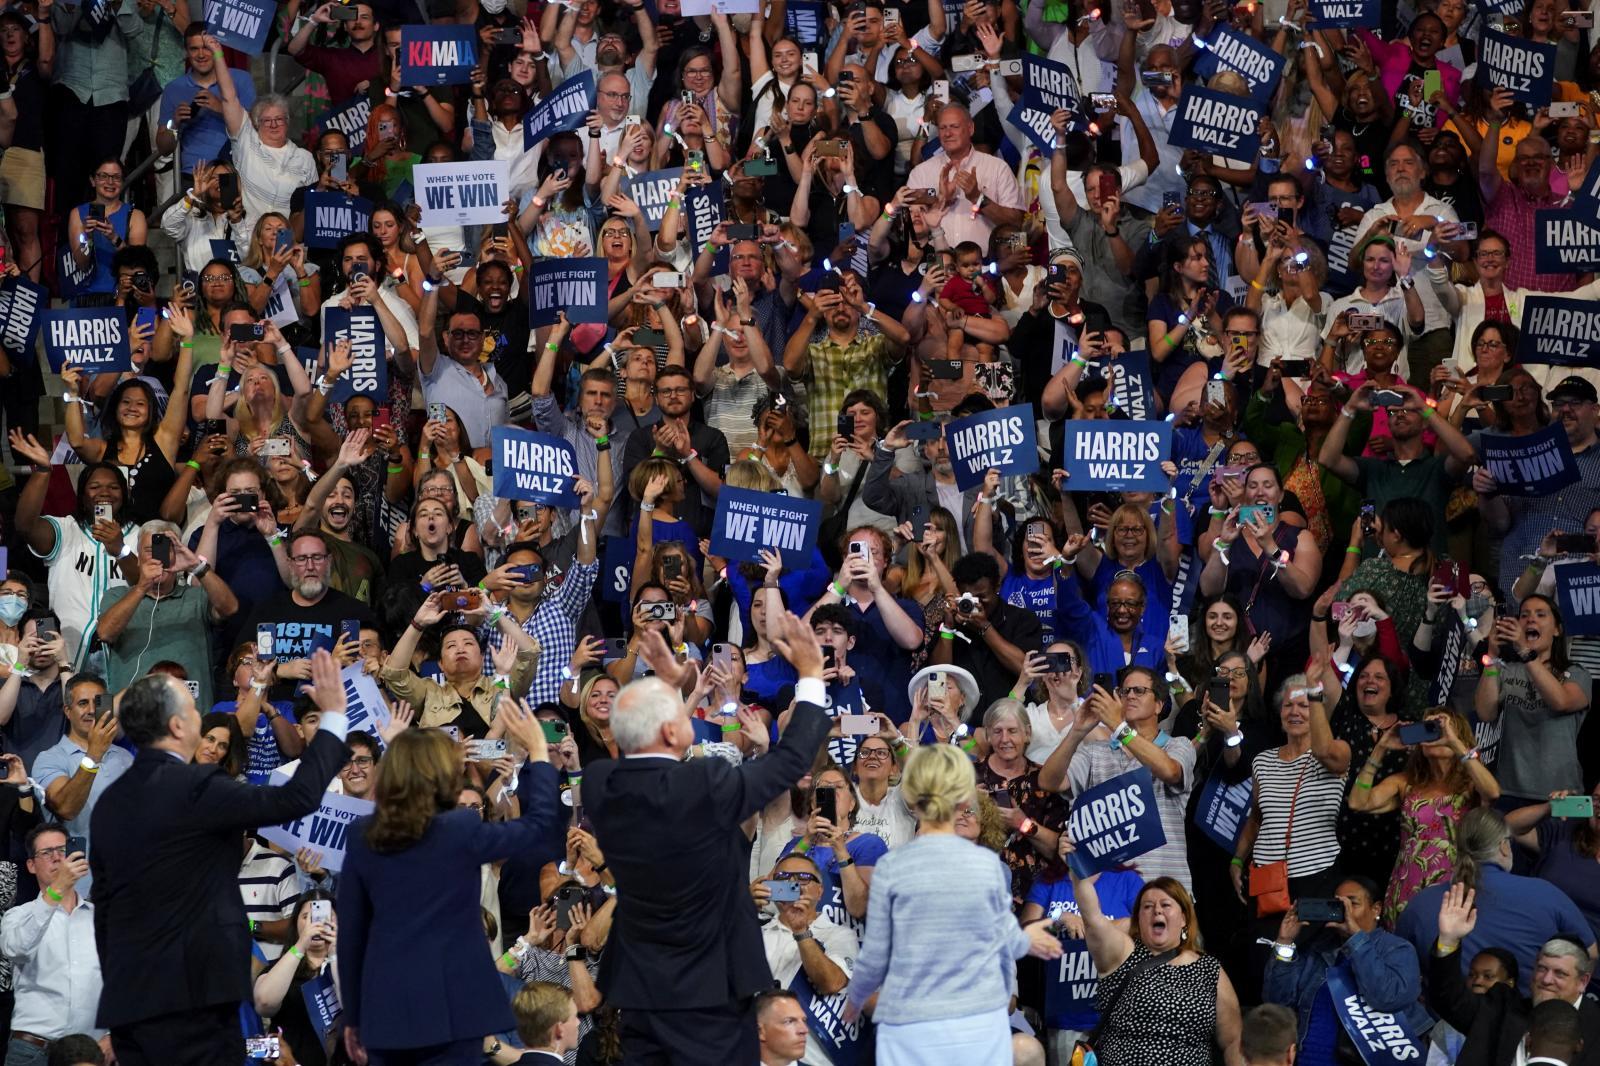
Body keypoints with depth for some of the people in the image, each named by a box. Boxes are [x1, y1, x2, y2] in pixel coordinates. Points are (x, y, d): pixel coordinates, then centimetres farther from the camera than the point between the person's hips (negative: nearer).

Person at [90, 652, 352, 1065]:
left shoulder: (110, 802, 11)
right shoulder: (195, 788, -12)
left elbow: (103, 906, 16)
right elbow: (297, 797, -12)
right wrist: (334, 714, -2)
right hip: (188, 994, -8)